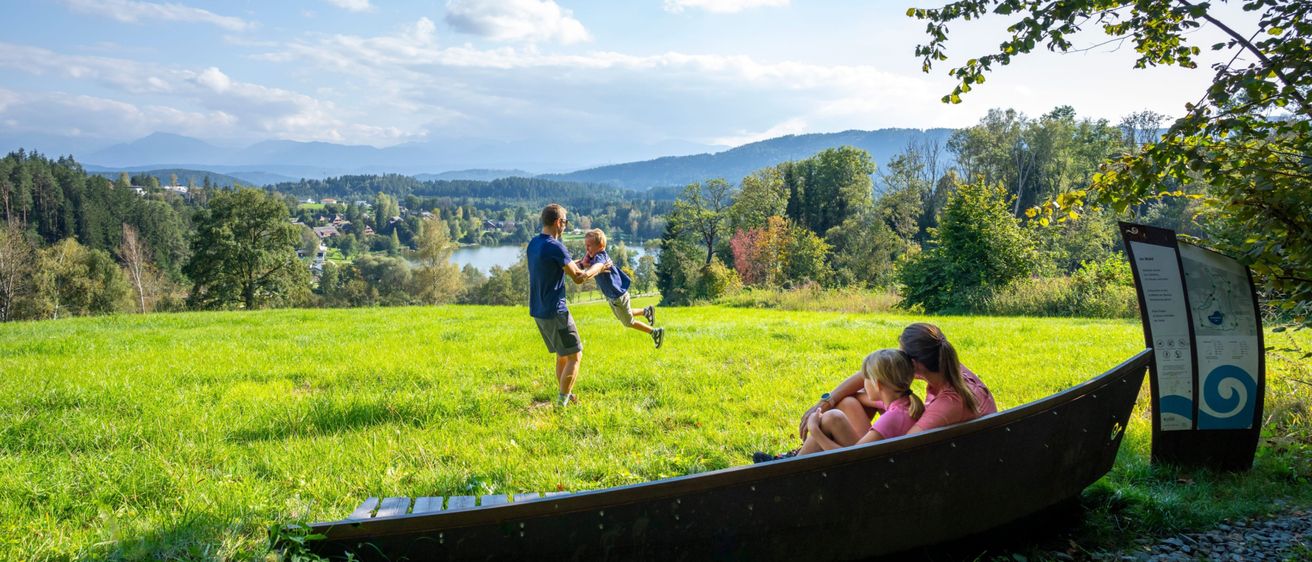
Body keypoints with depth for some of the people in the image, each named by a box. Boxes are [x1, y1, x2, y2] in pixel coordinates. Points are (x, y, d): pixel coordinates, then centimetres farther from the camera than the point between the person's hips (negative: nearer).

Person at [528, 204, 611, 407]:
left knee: (562, 356, 20)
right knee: (575, 356, 1)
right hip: (555, 312, -9)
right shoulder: (555, 247, -19)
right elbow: (579, 277, -15)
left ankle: (566, 397, 27)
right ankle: (562, 403, 2)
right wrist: (599, 267, 2)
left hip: (538, 311, 9)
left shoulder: (533, 244, 8)